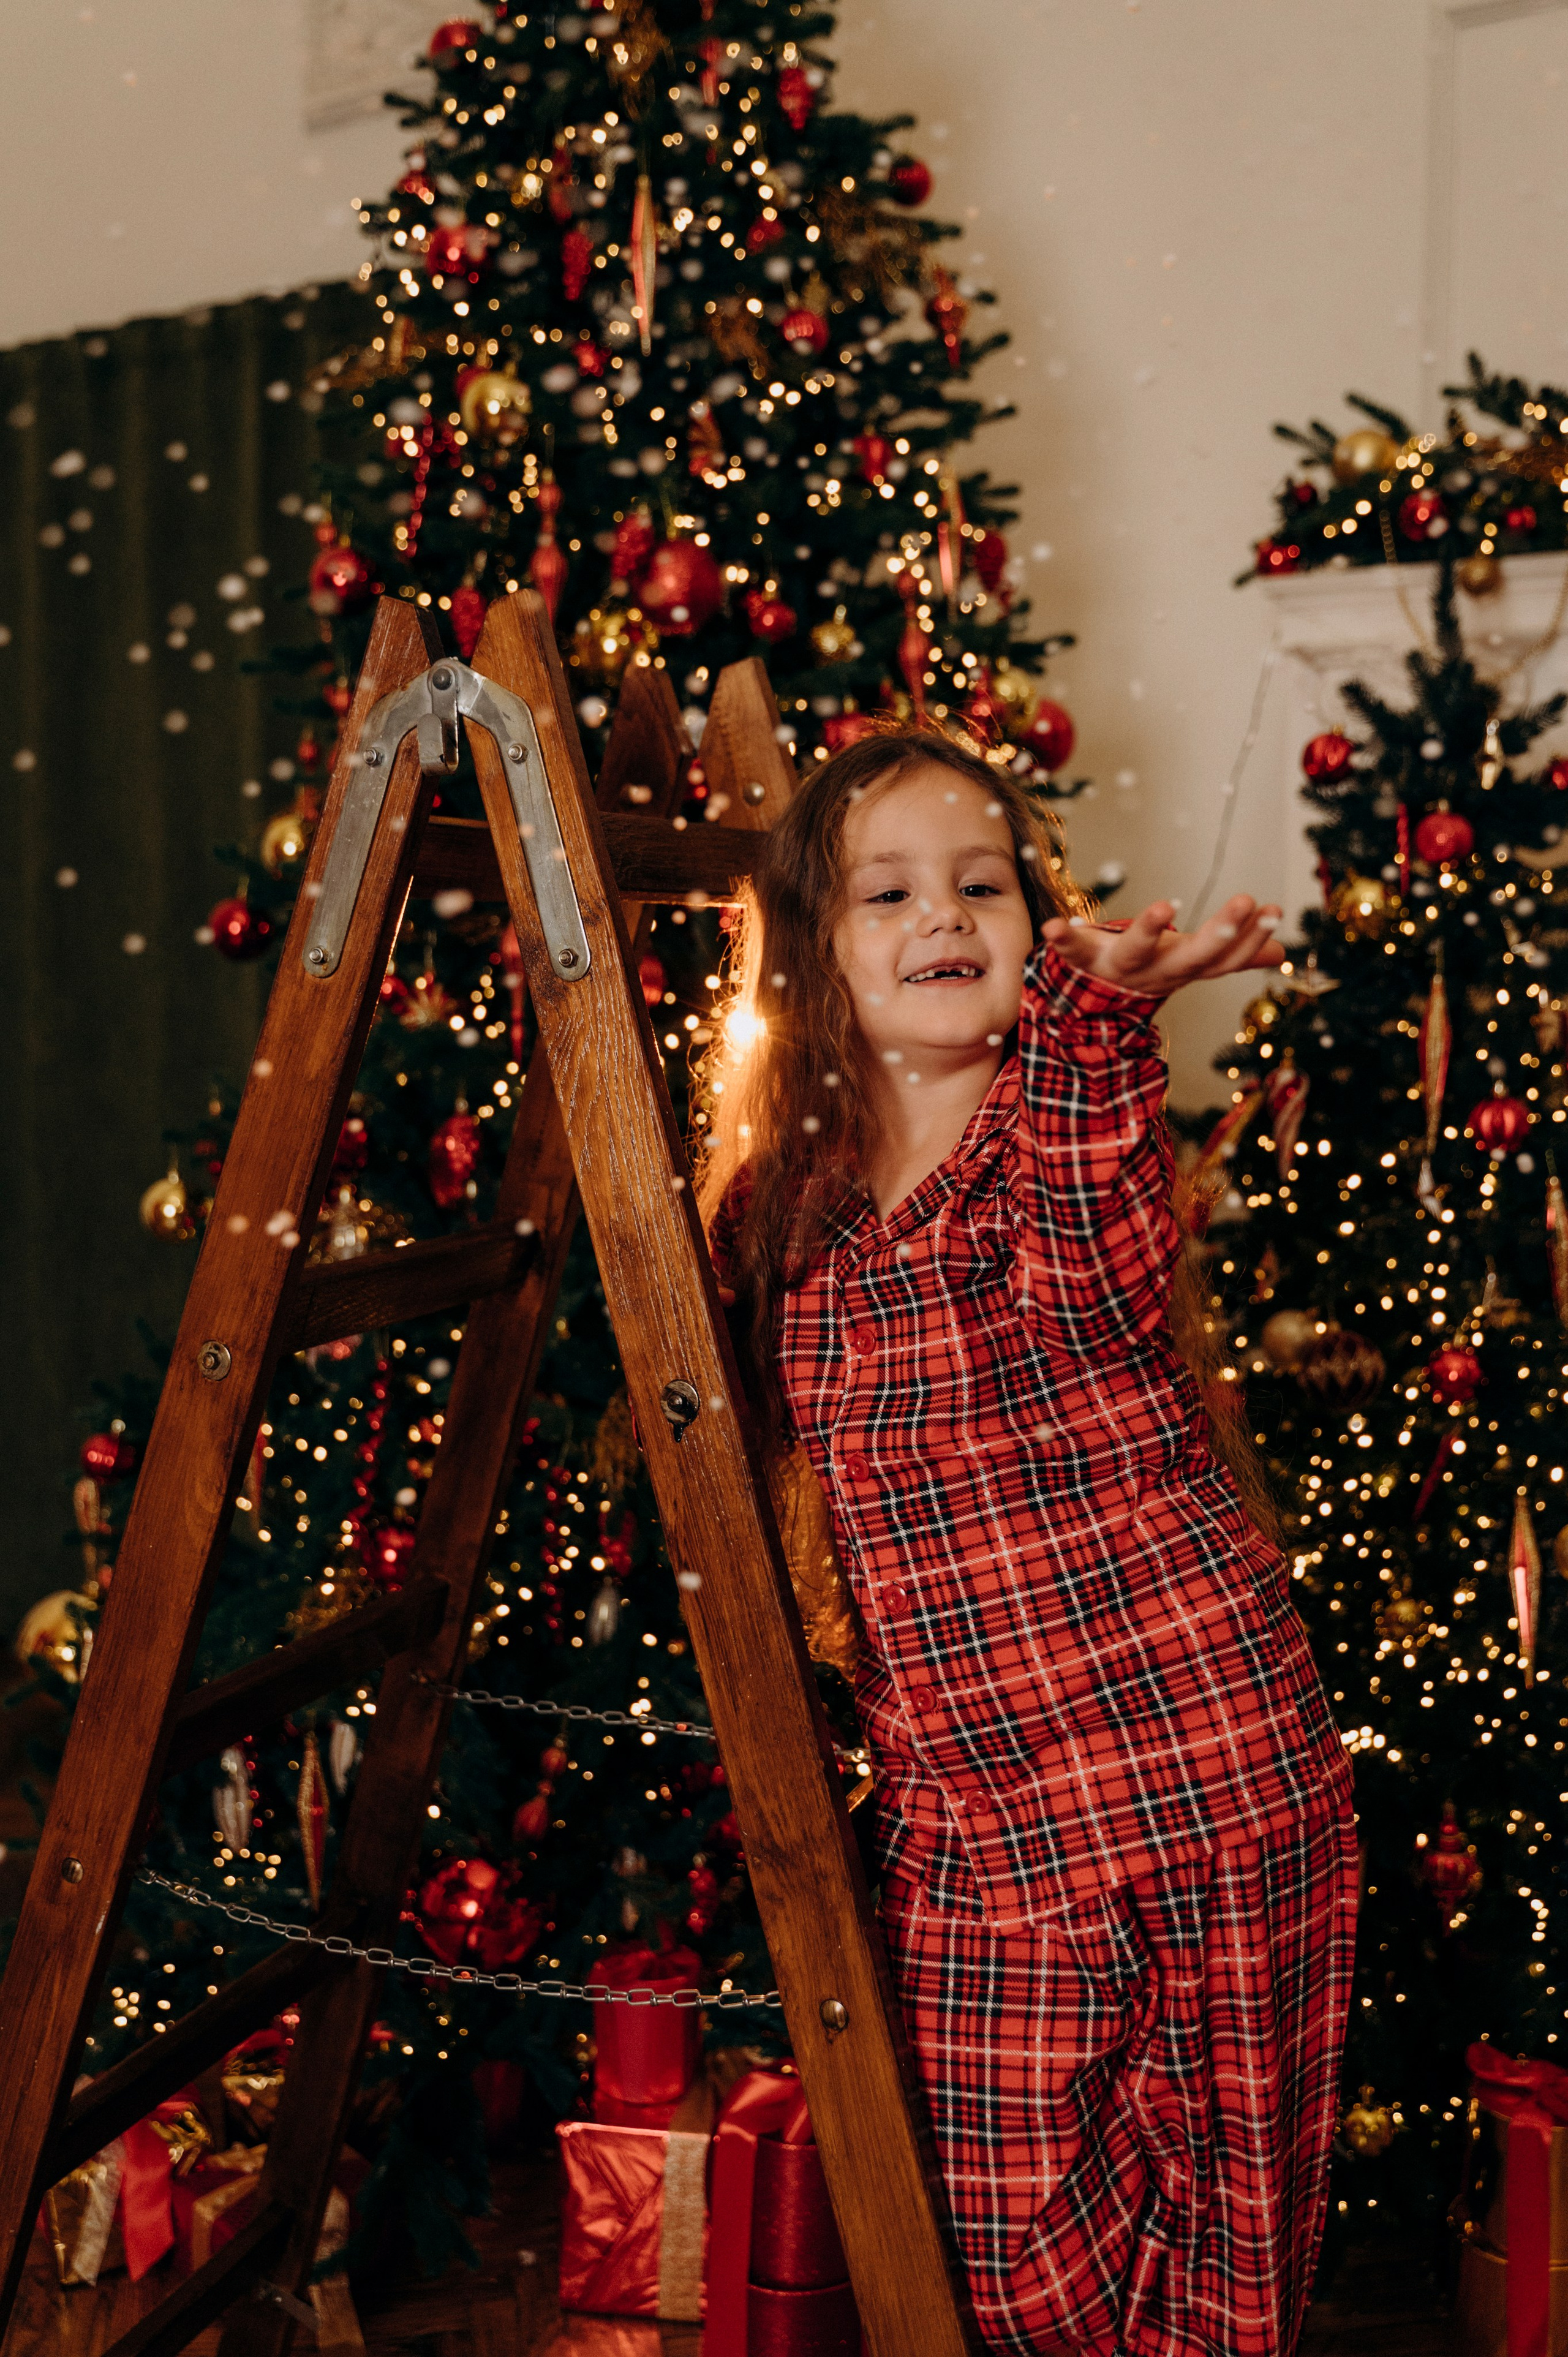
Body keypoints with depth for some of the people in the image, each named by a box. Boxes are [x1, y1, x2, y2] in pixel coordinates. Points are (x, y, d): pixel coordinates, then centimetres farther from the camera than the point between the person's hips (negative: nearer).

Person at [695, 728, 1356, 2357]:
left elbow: (1096, 1300, -27)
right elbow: (758, 1465, 21)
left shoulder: (1070, 1114, -3)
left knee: (1224, 2209, 11)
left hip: (1203, 1766, -3)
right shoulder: (778, 1208, 8)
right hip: (966, 1810, 3)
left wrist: (1092, 1017, -31)